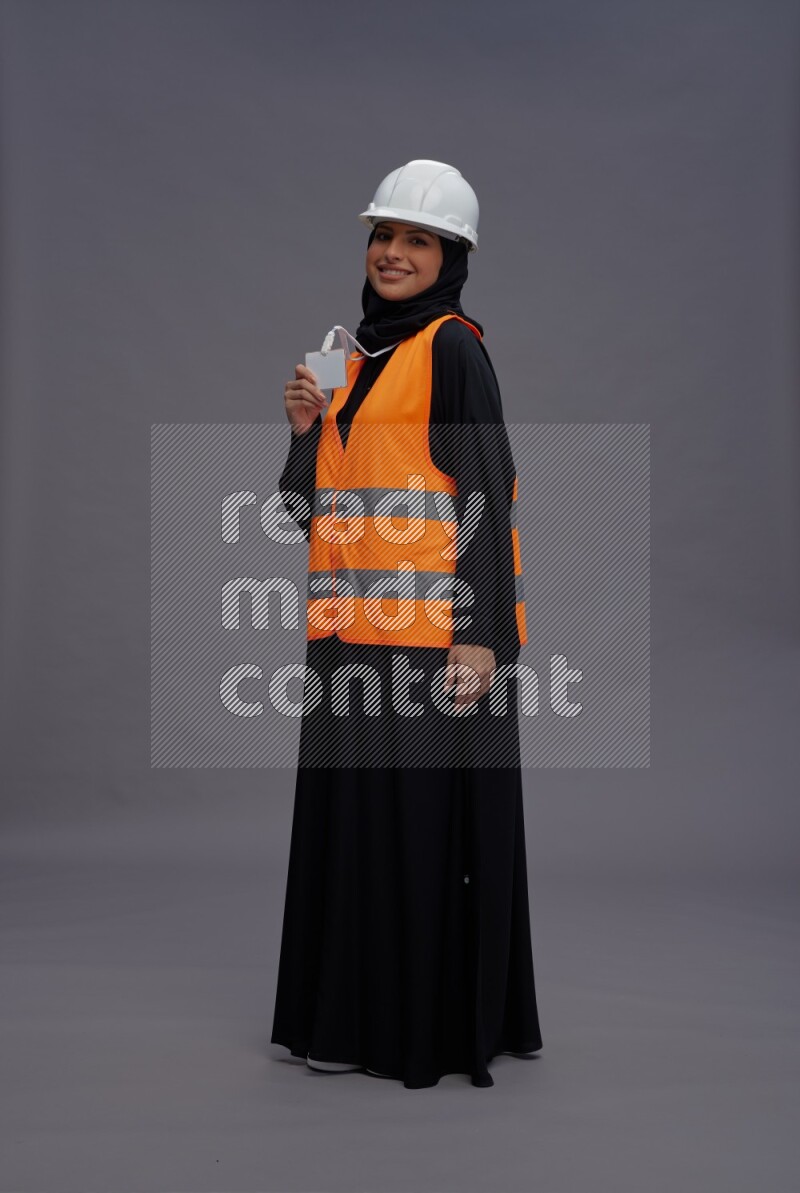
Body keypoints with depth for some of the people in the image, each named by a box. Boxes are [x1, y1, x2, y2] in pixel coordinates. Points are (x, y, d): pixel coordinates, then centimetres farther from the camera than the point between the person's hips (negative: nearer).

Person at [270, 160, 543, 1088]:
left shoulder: (453, 348, -4)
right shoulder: (360, 356, 18)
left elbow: (487, 498, -11)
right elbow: (310, 512, 19)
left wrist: (480, 635, -19)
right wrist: (306, 429, 1)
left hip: (433, 628, -8)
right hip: (353, 629, 8)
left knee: (430, 820, -2)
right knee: (354, 818, 11)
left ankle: (442, 1028, 10)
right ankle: (362, 1020, 22)